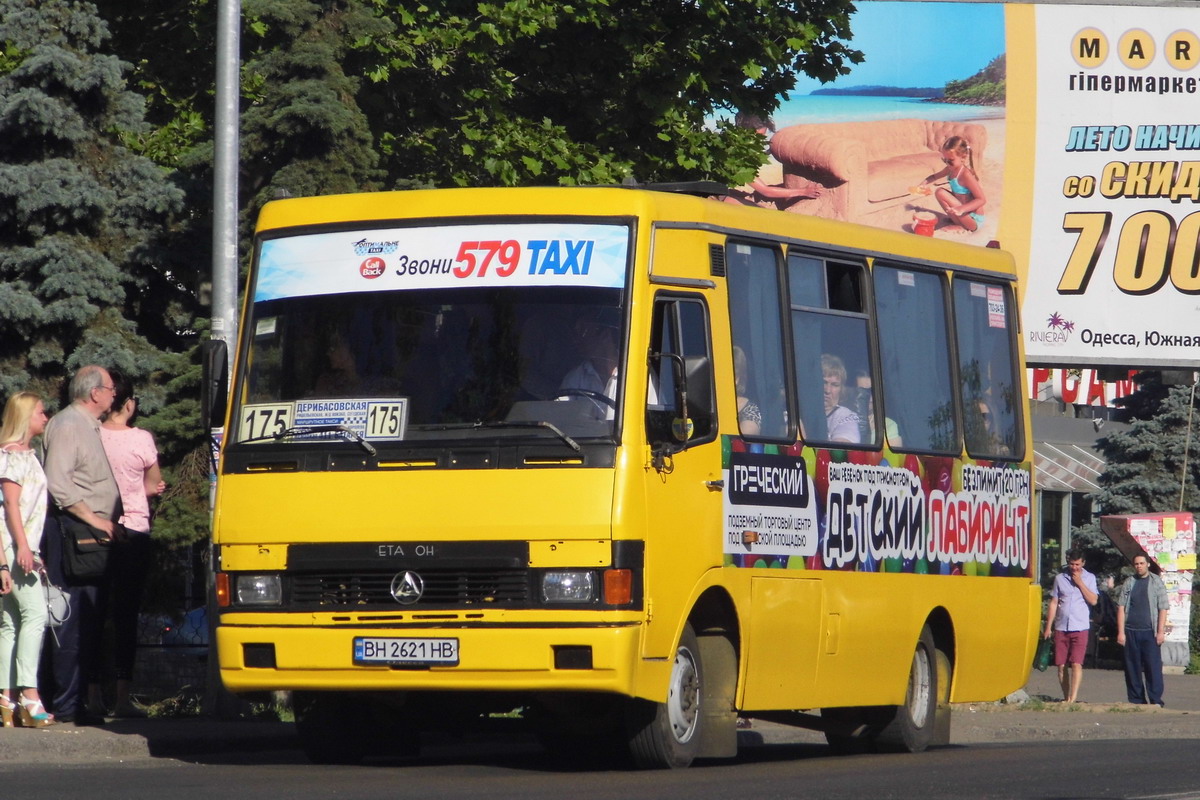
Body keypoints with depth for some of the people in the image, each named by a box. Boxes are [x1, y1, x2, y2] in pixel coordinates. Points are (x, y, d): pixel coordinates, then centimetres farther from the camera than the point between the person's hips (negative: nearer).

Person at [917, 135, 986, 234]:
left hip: (974, 221, -9)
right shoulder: (951, 169, 2)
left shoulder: (965, 174, -22)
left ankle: (960, 226, -11)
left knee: (940, 193, -18)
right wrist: (924, 184, 0)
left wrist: (962, 209, -38)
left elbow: (982, 199, -25)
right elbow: (935, 176, 22)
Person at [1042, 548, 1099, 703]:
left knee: (1076, 664, -13)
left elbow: (1093, 600, -5)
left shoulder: (1089, 578, 6)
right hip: (1061, 627, 3)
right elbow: (1053, 603, 11)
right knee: (1061, 665, 3)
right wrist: (1048, 628, 7)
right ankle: (1066, 698, 12)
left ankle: (1072, 698, -20)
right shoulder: (1060, 578, 9)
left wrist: (1080, 583, -9)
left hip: (1080, 627, -3)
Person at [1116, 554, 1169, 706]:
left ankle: (1156, 701, -6)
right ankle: (1136, 701, 9)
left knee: (1153, 666, -7)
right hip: (1131, 631, 2)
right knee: (1132, 668, 3)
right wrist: (1120, 632, 0)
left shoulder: (1157, 582, 5)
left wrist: (1161, 631, -7)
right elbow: (1121, 608, 8)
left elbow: (1163, 609, 1)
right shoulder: (1128, 584, 11)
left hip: (1150, 632, -2)